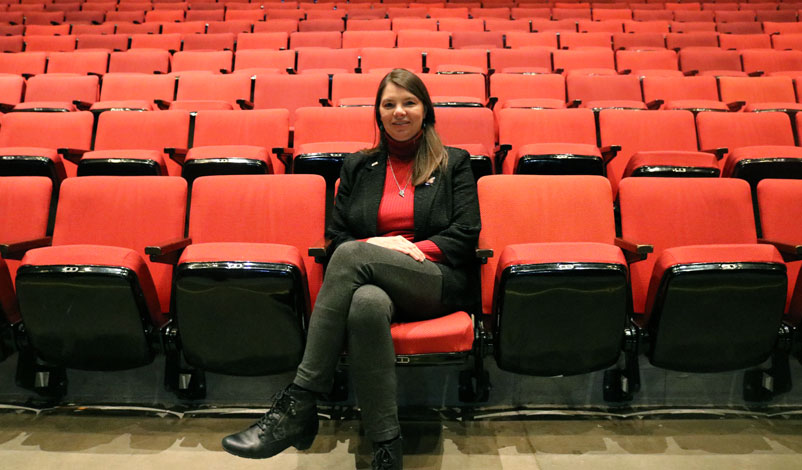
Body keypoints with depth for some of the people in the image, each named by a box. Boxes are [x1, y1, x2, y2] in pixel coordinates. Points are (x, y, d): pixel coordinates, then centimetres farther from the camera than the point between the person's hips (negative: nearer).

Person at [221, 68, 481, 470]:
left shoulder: (454, 163, 16)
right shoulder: (357, 167, 21)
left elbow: (466, 235, 5)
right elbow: (334, 236, 14)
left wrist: (411, 249, -10)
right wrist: (376, 243, -7)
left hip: (439, 282, -1)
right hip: (373, 282, 2)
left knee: (352, 255, -33)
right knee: (366, 303, -39)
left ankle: (298, 404, -31)